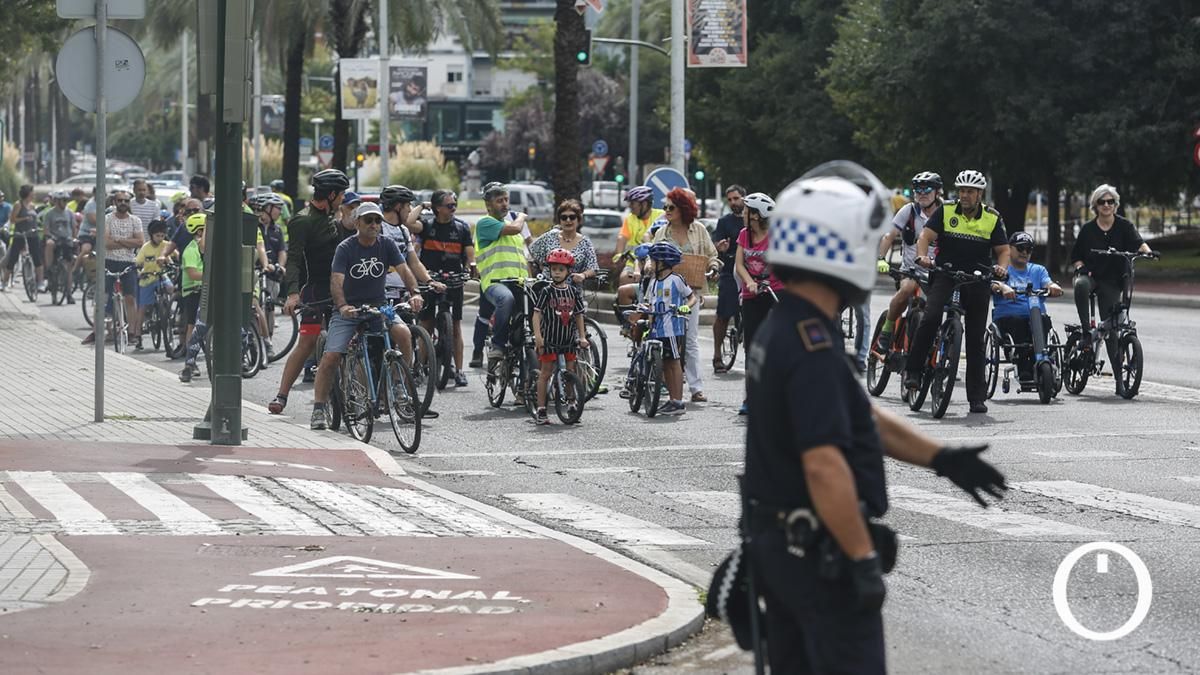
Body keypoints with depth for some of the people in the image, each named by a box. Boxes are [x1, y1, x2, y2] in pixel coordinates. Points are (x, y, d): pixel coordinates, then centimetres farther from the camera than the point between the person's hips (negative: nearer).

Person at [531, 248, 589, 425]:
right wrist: (538, 335, -21)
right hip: (549, 339, -3)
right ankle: (541, 409, 2)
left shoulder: (574, 292, 4)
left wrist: (582, 336, 7)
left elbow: (579, 315, 11)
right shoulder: (547, 292, -7)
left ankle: (571, 403, 16)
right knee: (545, 372, -1)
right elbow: (537, 313, -11)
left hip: (568, 340, 3)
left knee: (570, 371, 4)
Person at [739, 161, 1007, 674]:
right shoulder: (812, 346, -22)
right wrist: (863, 560, -23)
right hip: (821, 552, -10)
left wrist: (940, 458, 16)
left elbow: (861, 419, 18)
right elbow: (823, 464, -27)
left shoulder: (777, 331, 10)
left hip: (776, 543, 10)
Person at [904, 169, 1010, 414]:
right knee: (931, 317, -27)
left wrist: (1002, 267, -18)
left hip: (977, 281, 1)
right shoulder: (946, 211, 1)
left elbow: (1003, 249, 4)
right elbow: (926, 236, -7)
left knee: (976, 339, 3)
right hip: (946, 274, -1)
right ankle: (913, 371, -15)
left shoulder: (992, 218, 3)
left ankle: (977, 396, 8)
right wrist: (922, 256, -27)